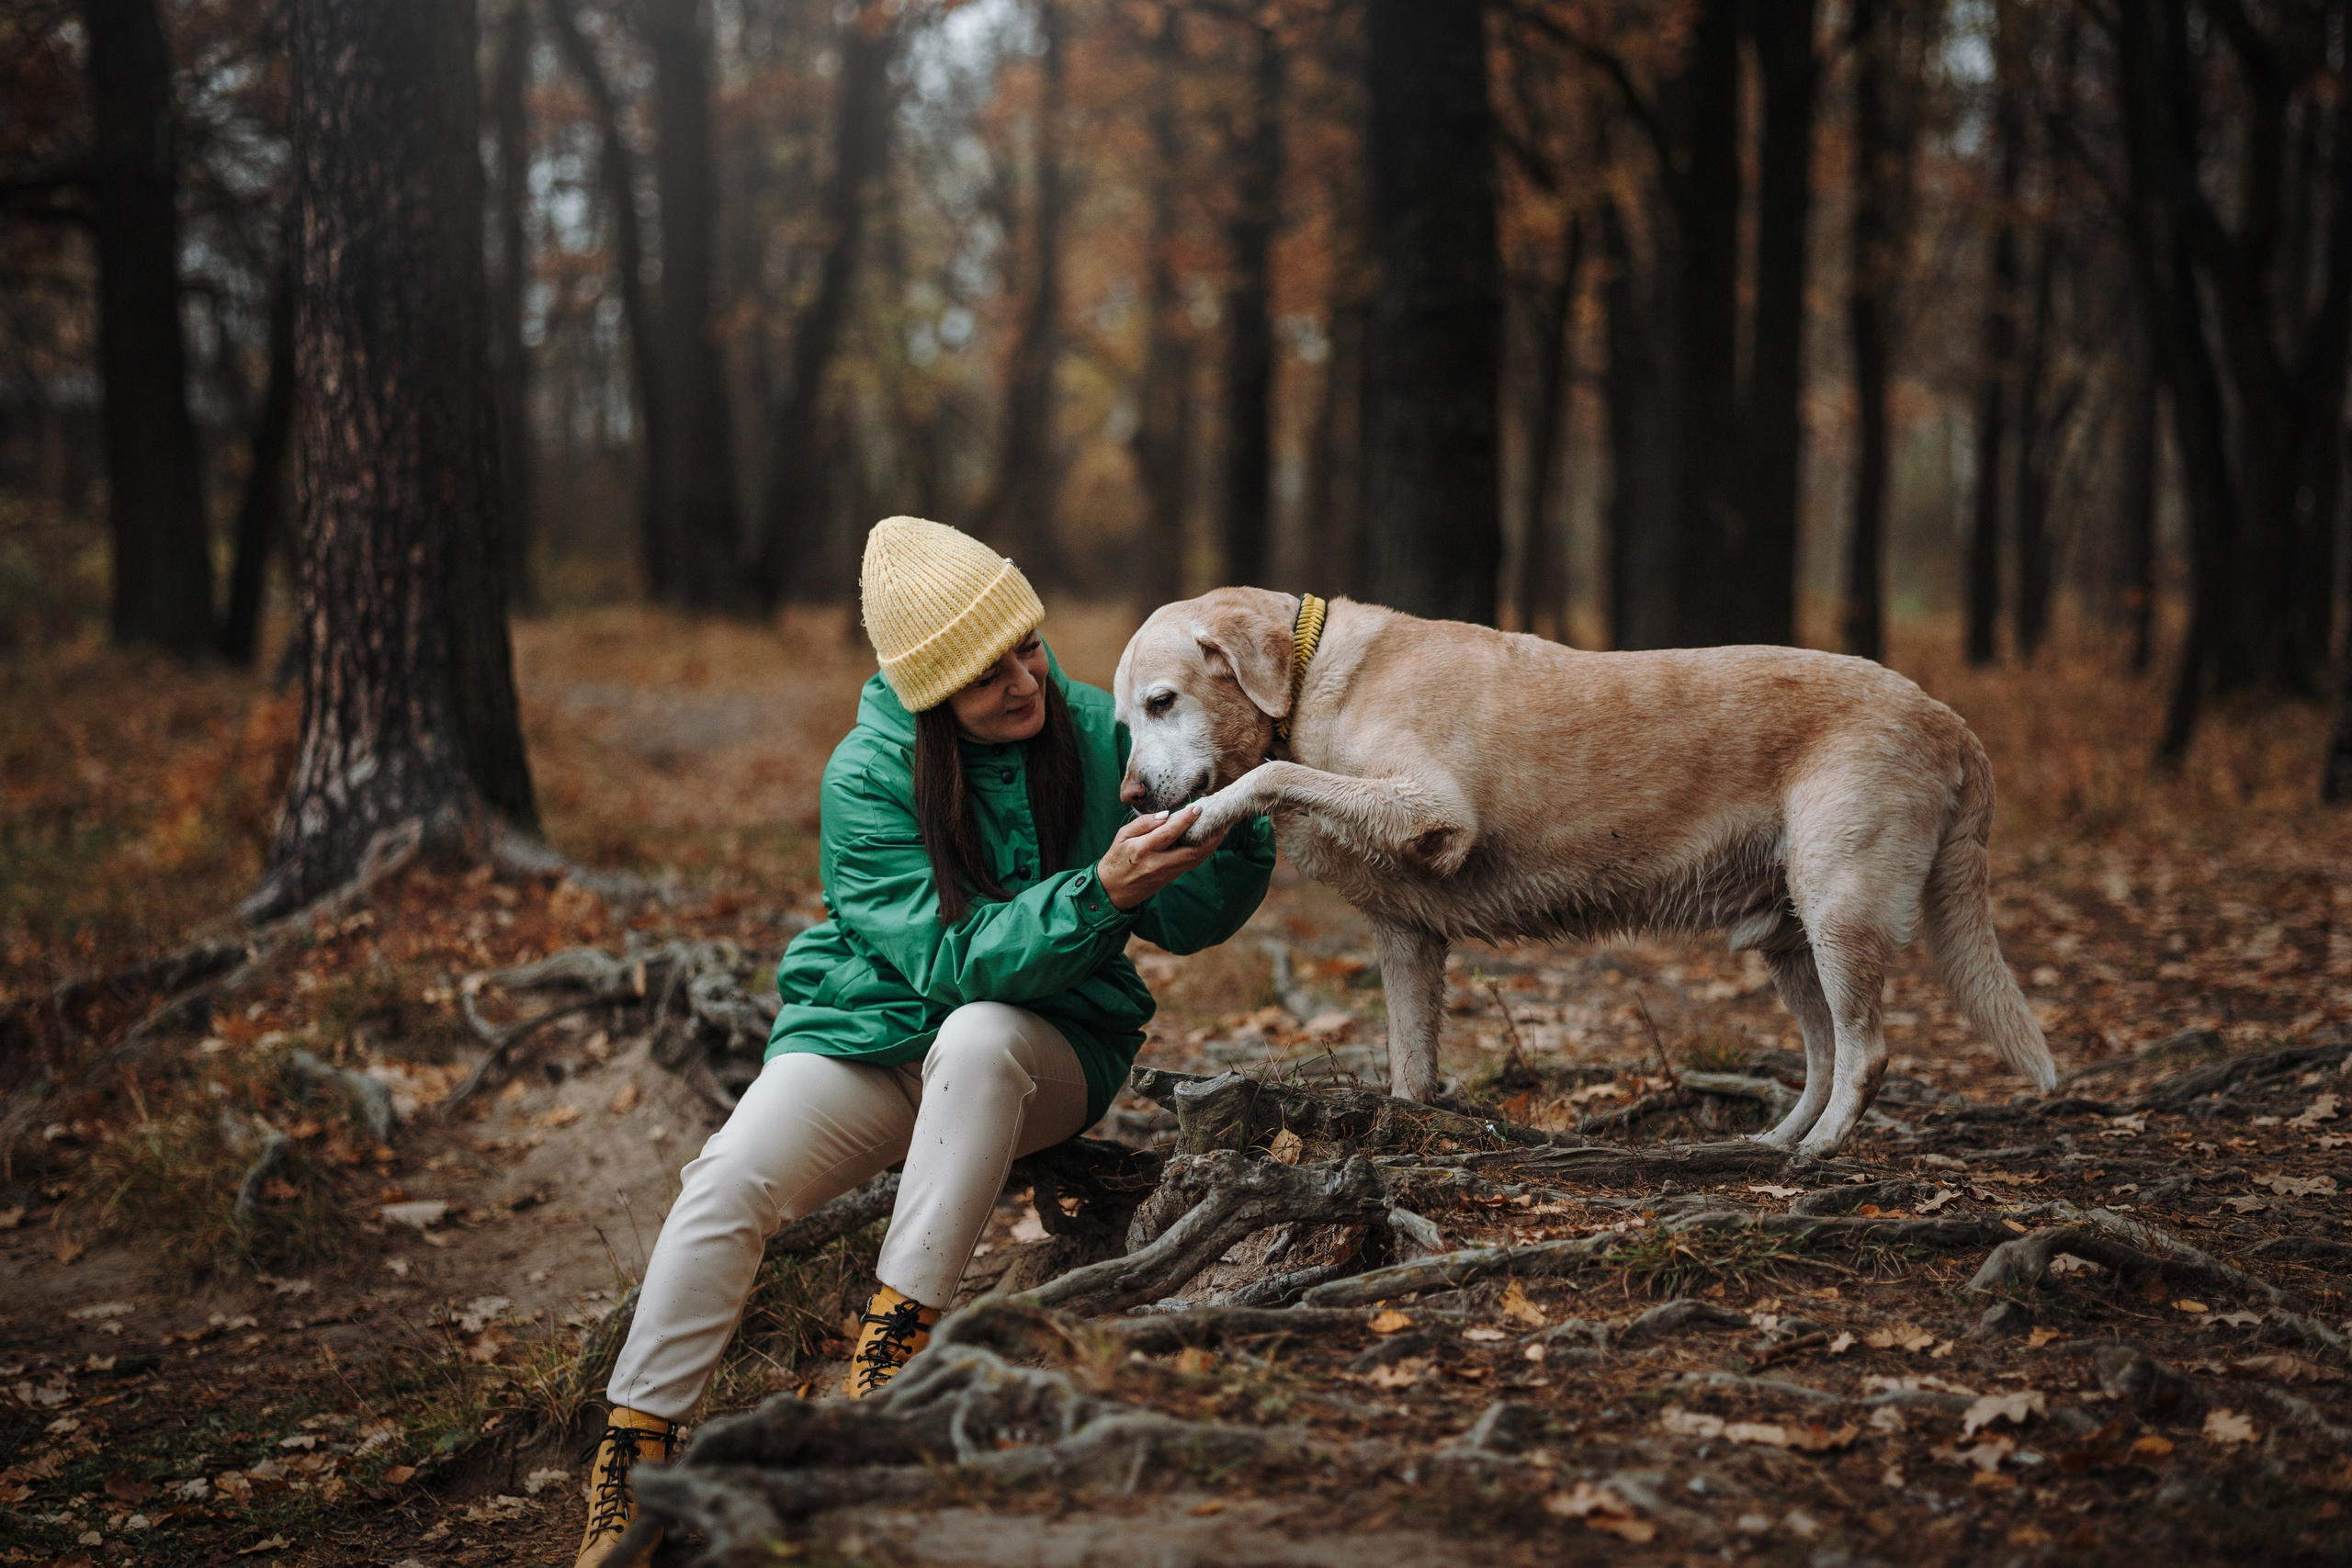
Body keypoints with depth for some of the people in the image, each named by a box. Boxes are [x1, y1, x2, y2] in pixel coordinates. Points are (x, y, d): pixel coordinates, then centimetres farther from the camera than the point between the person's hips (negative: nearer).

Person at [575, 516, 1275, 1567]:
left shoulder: (1097, 734, -7)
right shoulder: (868, 777, -13)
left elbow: (1186, 921, -5)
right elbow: (950, 957, -23)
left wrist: (1243, 825, -25)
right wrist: (1098, 891, -36)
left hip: (1047, 1050, 0)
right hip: (875, 1033, 0)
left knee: (977, 1037, -36)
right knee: (730, 1177, -24)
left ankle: (891, 1343, -32)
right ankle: (632, 1461, -15)